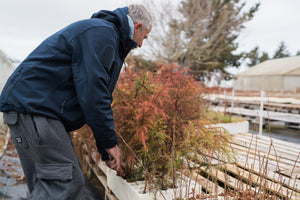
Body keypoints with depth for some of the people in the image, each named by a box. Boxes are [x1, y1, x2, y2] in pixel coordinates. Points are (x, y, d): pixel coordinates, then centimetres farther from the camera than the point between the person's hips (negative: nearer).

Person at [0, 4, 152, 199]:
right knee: (65, 183, -11)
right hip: (30, 105, -11)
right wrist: (110, 143, -9)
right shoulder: (101, 32, -11)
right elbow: (91, 94, -21)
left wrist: (108, 152, 22)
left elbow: (101, 96, 23)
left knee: (50, 184, 11)